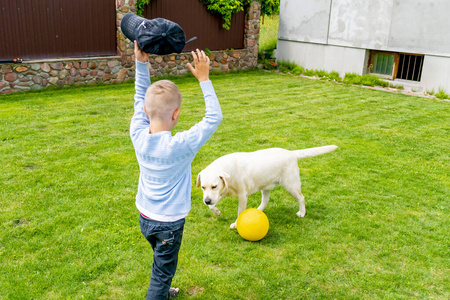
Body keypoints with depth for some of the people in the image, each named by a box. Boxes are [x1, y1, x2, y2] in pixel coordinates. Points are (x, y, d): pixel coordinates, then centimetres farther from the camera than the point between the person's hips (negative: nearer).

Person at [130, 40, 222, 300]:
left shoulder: (138, 136, -16)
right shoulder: (180, 146, -30)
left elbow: (140, 100, 0)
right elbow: (214, 118, -22)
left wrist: (141, 63, -2)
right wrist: (204, 79, -19)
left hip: (145, 217, 7)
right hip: (169, 223, -6)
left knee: (162, 264, 31)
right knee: (162, 273, 11)